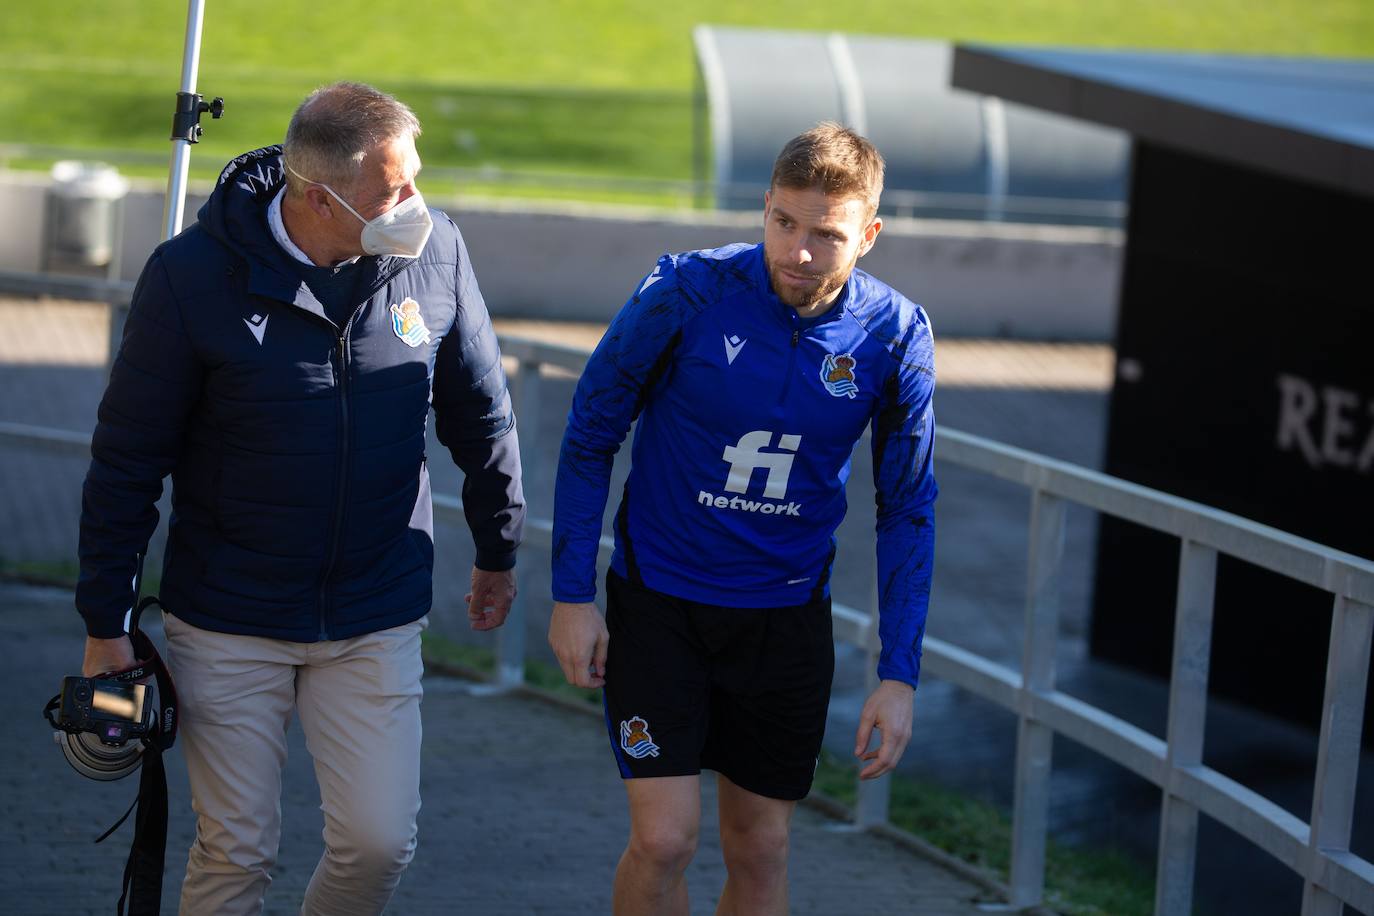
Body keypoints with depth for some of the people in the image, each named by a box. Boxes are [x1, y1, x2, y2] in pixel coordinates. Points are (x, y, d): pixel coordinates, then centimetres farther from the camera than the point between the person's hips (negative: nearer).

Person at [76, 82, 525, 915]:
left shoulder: (435, 252, -8)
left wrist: (499, 551, 18)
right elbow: (127, 460, -7)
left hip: (378, 622, 2)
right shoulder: (193, 275, -15)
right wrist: (105, 624, -4)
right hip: (229, 622, -2)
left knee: (380, 843, 0)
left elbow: (481, 414, 8)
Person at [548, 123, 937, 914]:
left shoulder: (894, 335, -10)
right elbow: (591, 436, -4)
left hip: (787, 620, 2)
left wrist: (899, 675, -4)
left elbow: (908, 511, 0)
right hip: (659, 603, -2)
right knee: (665, 839, -11)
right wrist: (573, 595, -5)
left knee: (761, 848, 9)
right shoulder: (687, 293, -17)